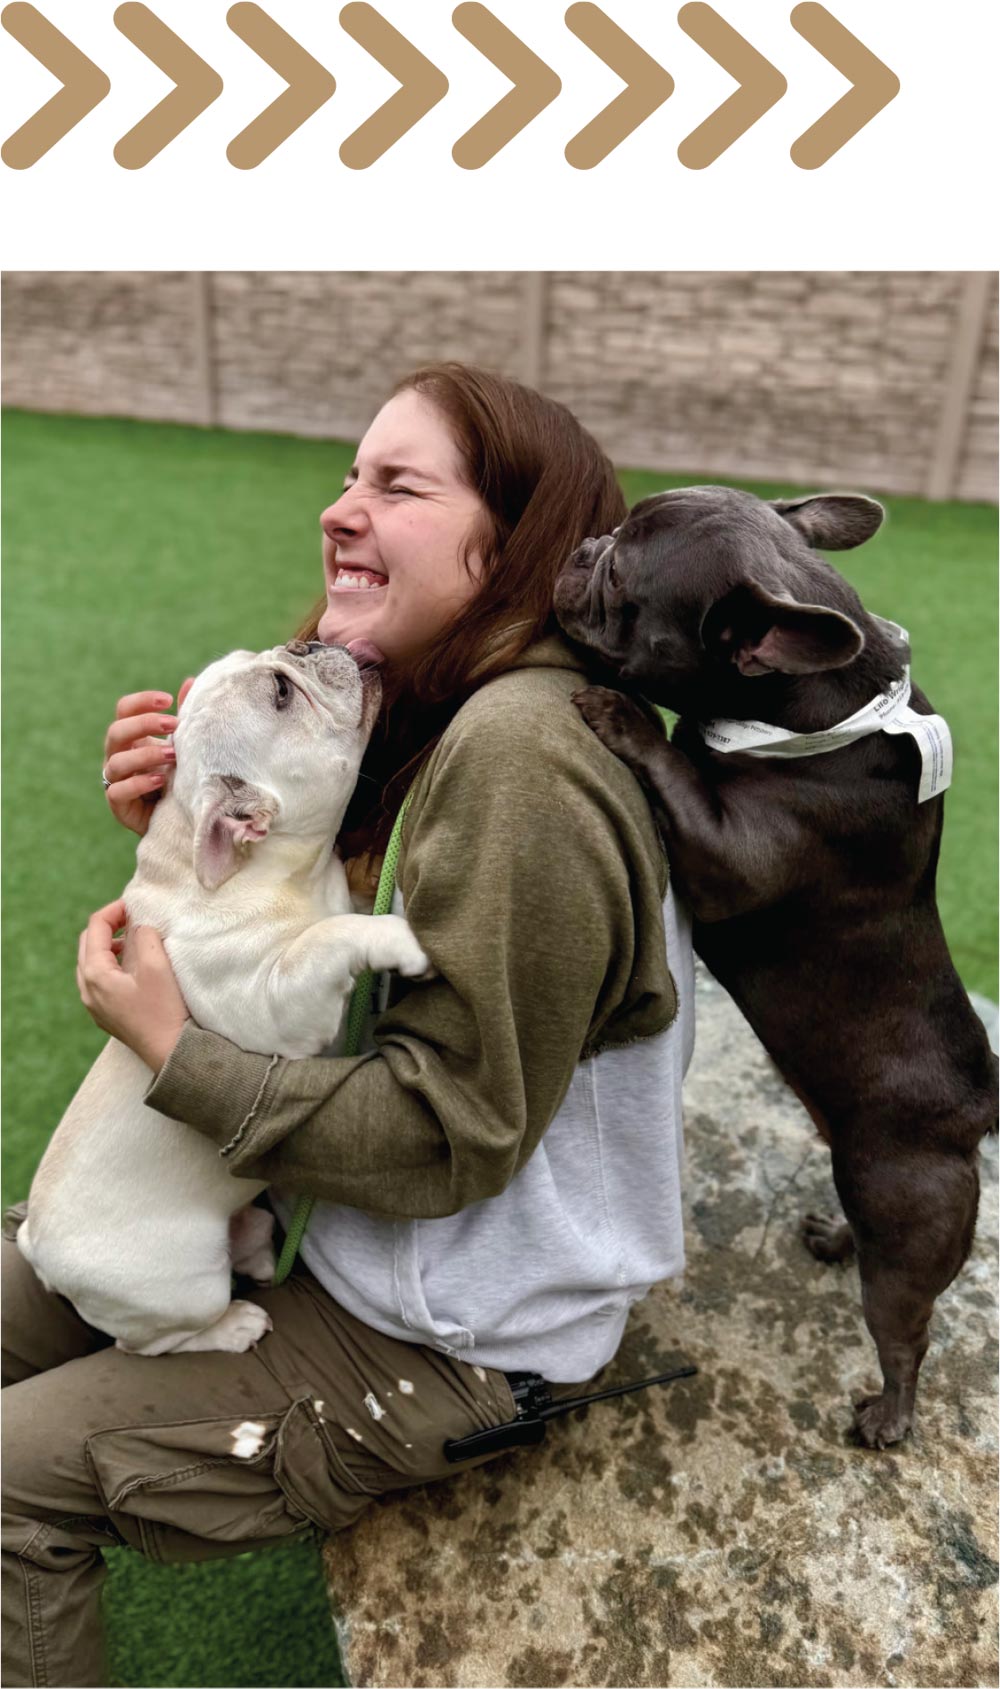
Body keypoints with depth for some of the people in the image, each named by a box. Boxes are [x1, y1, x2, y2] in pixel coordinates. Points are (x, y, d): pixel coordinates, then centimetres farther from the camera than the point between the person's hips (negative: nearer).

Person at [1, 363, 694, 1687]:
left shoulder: (521, 749, -30)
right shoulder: (448, 715, 0)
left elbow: (449, 1132, -25)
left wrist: (175, 1055, -20)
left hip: (447, 1347, -8)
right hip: (377, 1256, 9)